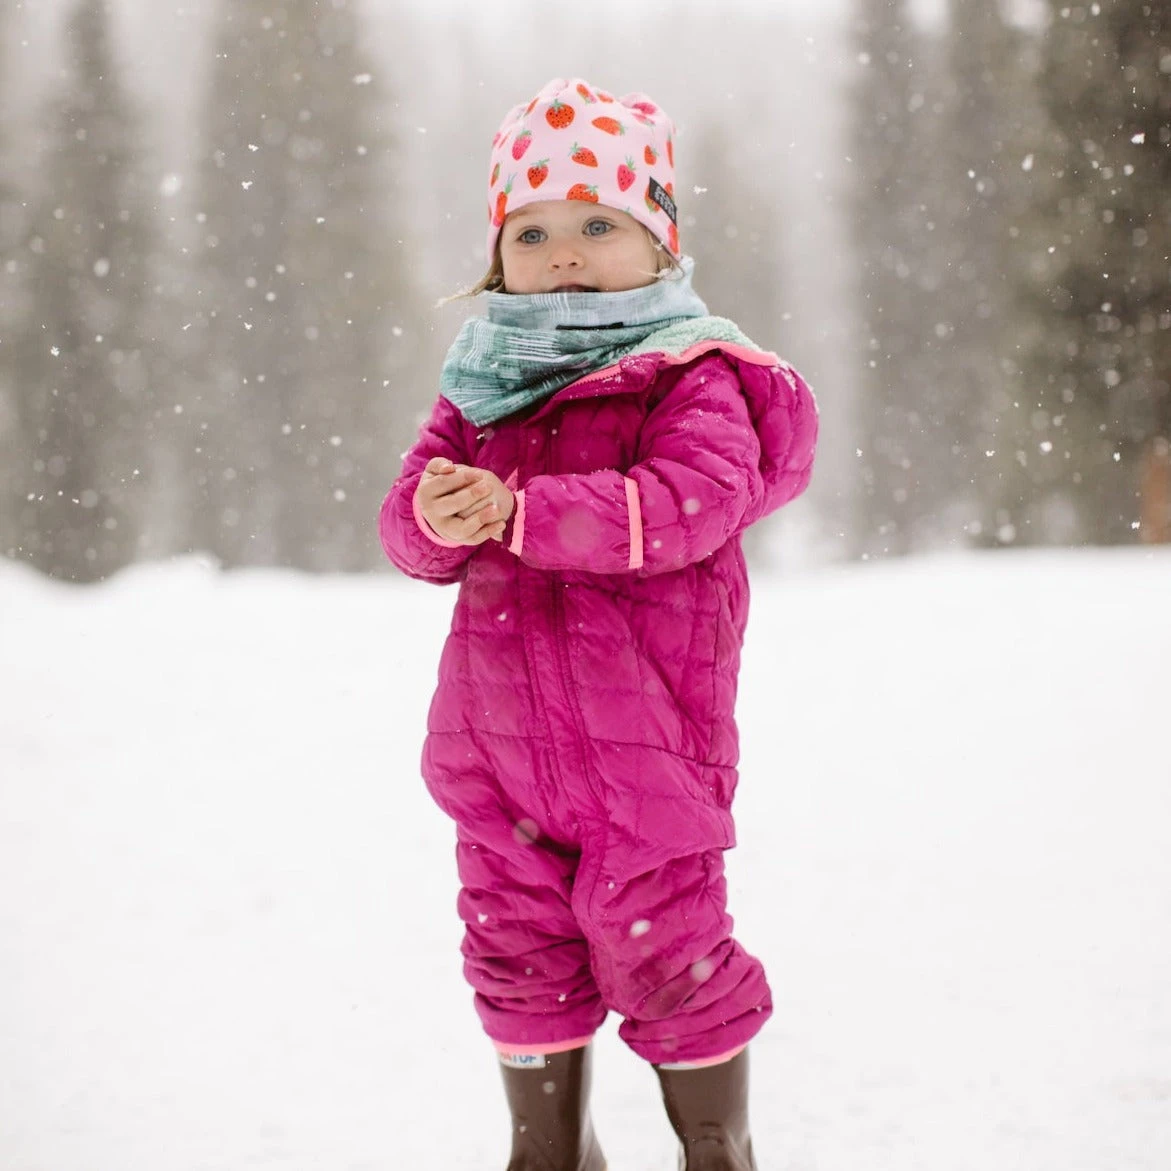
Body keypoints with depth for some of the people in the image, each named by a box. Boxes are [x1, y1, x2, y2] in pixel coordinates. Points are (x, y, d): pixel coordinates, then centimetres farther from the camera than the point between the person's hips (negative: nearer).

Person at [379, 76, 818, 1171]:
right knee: (518, 949, 13)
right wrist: (437, 518, -22)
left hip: (644, 732, -5)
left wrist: (515, 511, -29)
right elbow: (409, 517, 4)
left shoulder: (689, 377, -7)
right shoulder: (481, 384, 10)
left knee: (659, 948, 2)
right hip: (497, 740, 6)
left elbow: (683, 503, -24)